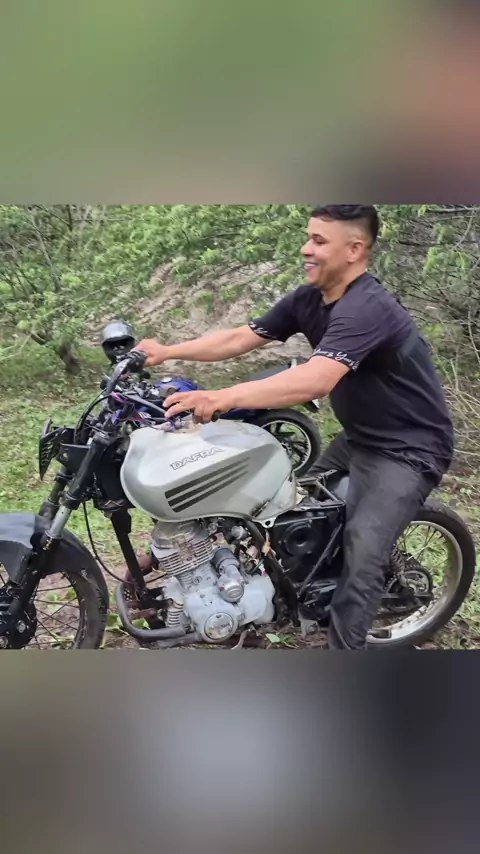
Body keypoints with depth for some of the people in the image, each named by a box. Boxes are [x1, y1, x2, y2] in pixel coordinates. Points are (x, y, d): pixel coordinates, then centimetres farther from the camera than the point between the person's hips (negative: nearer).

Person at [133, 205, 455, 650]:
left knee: (361, 554, -18)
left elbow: (315, 380, -44)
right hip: (360, 437, 9)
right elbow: (239, 338, -1)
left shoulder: (367, 308, -29)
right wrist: (167, 352, -10)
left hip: (409, 449, -9)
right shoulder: (307, 298, -1)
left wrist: (221, 398, -52)